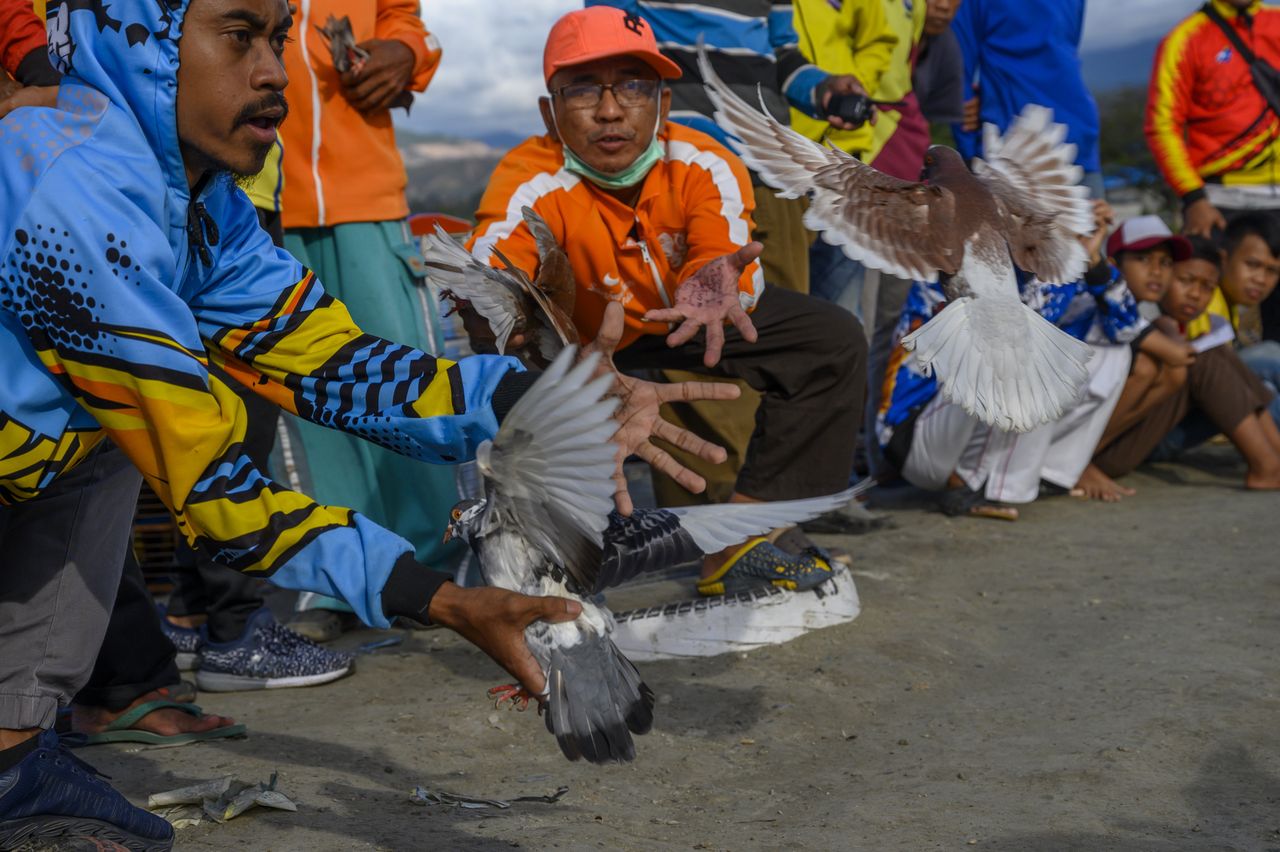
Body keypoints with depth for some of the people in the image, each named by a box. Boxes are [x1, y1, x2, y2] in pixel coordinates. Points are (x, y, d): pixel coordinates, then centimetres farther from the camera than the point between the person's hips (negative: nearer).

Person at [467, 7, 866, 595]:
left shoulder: (705, 167, -26)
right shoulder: (531, 187, -32)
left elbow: (725, 254, -40)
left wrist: (714, 286, -66)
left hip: (686, 326, 2)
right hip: (580, 339, -2)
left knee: (833, 342, -13)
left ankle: (736, 544, -15)